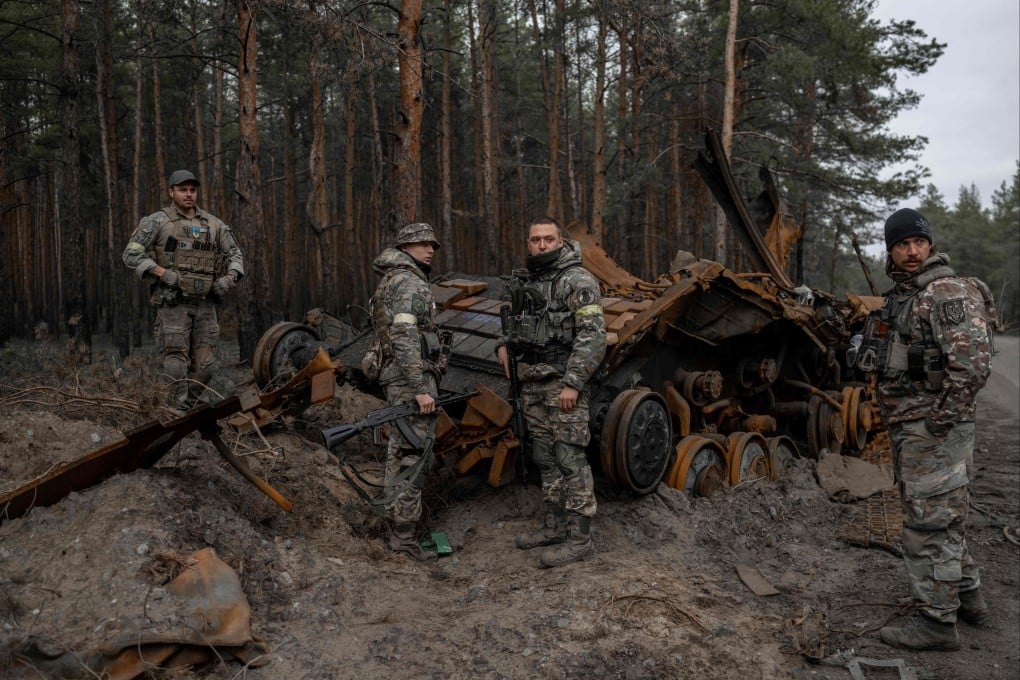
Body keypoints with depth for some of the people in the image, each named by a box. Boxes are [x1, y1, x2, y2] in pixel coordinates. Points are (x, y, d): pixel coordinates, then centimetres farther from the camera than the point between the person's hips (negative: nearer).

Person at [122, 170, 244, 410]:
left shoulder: (213, 224, 12)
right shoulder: (157, 221, 0)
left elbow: (234, 254, 19)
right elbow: (131, 254, -5)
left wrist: (229, 278, 1)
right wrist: (161, 272, -16)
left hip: (205, 304, 4)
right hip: (174, 303, -4)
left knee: (204, 366, 4)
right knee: (177, 362, -7)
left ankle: (189, 408, 18)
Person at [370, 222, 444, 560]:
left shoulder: (392, 280, 21)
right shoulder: (409, 282, -12)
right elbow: (405, 338, -22)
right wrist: (421, 389, -24)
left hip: (397, 379, 11)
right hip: (412, 379, -11)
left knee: (400, 453, 15)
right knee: (413, 458, -7)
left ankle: (396, 524, 24)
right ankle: (403, 536, -3)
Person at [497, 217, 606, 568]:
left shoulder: (578, 280, -10)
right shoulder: (523, 279, 14)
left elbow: (593, 336, -17)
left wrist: (573, 382, -22)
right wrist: (505, 344, 11)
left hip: (563, 382, -8)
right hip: (532, 381, 8)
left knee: (570, 459, -6)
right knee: (545, 457, 14)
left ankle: (580, 539, 2)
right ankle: (555, 526, 27)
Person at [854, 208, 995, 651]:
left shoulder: (948, 292, -15)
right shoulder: (901, 297, 15)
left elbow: (973, 362, -24)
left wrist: (942, 419, -21)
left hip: (933, 431, -10)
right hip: (908, 427, 10)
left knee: (929, 523, -3)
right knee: (943, 517, 20)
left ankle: (937, 621, 8)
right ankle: (968, 597, 35)